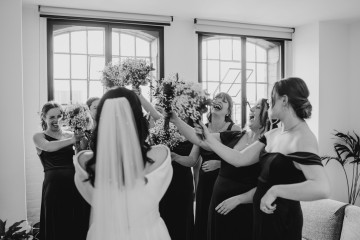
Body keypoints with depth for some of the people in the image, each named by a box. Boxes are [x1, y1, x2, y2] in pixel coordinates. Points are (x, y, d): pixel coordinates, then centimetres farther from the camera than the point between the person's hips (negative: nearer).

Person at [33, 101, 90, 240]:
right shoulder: (39, 137, 5)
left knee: (78, 226, 8)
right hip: (54, 186, -3)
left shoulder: (70, 135, 11)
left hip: (76, 185, 3)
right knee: (58, 228, 5)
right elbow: (48, 146, -18)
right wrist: (72, 140, -26)